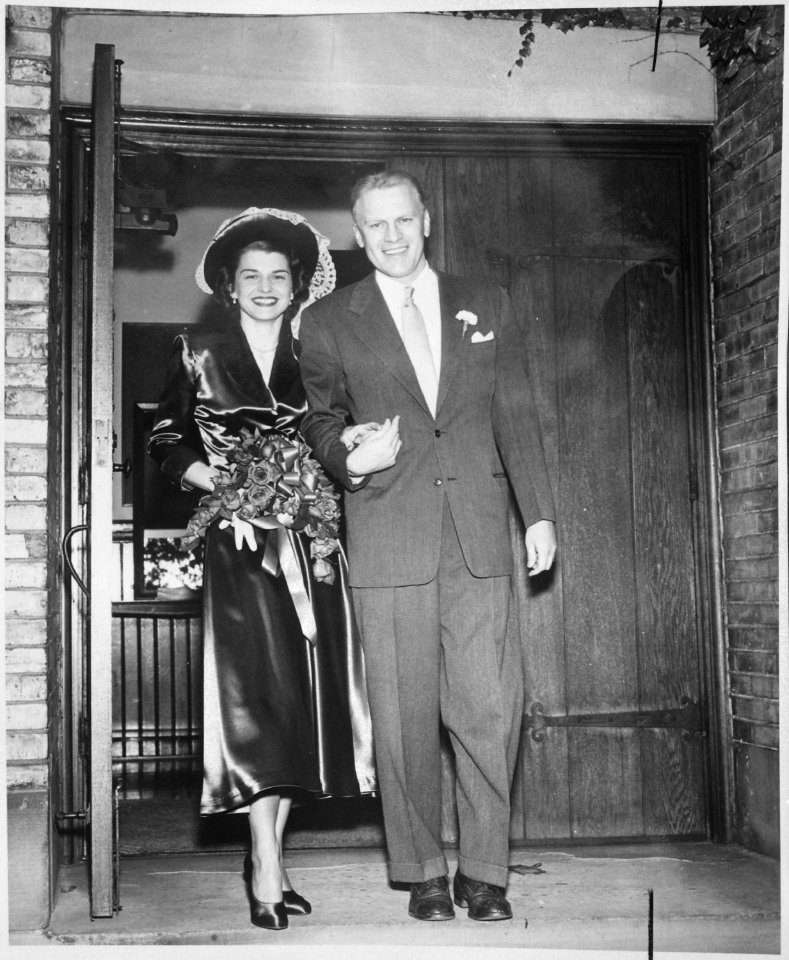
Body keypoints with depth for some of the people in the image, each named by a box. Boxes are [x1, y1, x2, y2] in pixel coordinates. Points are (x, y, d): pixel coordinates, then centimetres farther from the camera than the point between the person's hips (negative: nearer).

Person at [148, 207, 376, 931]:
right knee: (256, 692, -11)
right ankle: (266, 868, -7)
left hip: (312, 538, 3)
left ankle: (268, 852, 15)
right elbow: (166, 443, 6)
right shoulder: (199, 354, 7)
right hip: (240, 540, -3)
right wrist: (225, 487, -9)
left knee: (306, 691, 2)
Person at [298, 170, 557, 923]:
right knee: (404, 715, 1)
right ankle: (421, 872, 15)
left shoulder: (485, 304, 14)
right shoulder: (329, 322, 9)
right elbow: (318, 418, 15)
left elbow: (516, 414, 13)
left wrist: (539, 513, 8)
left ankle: (484, 870, 11)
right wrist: (348, 458, -7)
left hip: (479, 536, 1)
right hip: (386, 542, -1)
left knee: (491, 706, -3)